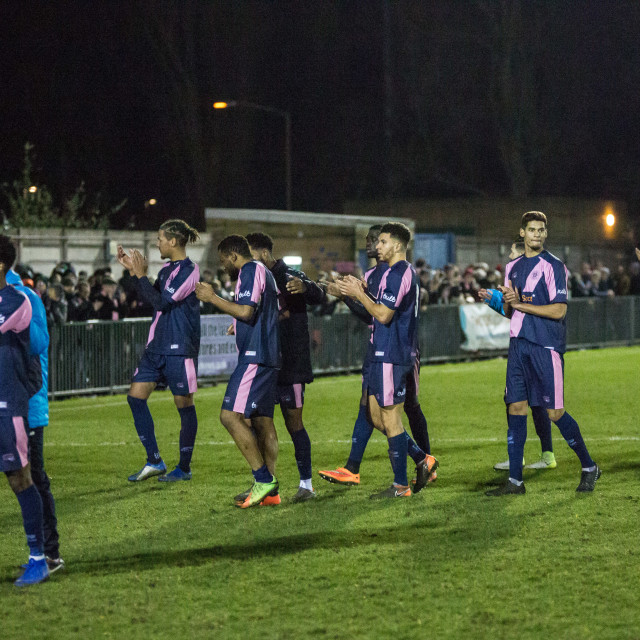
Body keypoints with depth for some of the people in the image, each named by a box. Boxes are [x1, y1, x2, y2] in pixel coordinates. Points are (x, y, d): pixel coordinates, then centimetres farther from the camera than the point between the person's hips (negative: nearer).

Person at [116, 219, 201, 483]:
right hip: (157, 346, 9)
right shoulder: (167, 269, 14)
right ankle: (154, 461, 10)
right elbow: (149, 299, 22)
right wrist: (132, 270, 14)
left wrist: (141, 274, -12)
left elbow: (161, 302, -18)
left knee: (184, 405, 0)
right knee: (135, 396, 3)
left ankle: (184, 467, 10)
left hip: (180, 349, -9)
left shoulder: (189, 270, -12)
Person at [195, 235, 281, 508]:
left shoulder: (251, 270, -8)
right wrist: (239, 328, 36)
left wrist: (212, 297, -11)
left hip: (254, 357, -11)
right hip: (268, 357, 11)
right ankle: (270, 491, 7)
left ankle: (263, 479, -16)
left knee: (230, 415, -14)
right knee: (262, 421, 8)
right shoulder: (263, 272, 22)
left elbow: (246, 311, -20)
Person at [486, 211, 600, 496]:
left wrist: (521, 304, -11)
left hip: (546, 346, -6)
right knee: (515, 407, 1)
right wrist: (508, 301, -2)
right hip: (519, 344, 6)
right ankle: (515, 480, 4)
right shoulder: (513, 267, 15)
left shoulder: (554, 266, -5)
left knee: (554, 412, -5)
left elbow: (559, 310, -13)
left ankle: (589, 467, 12)